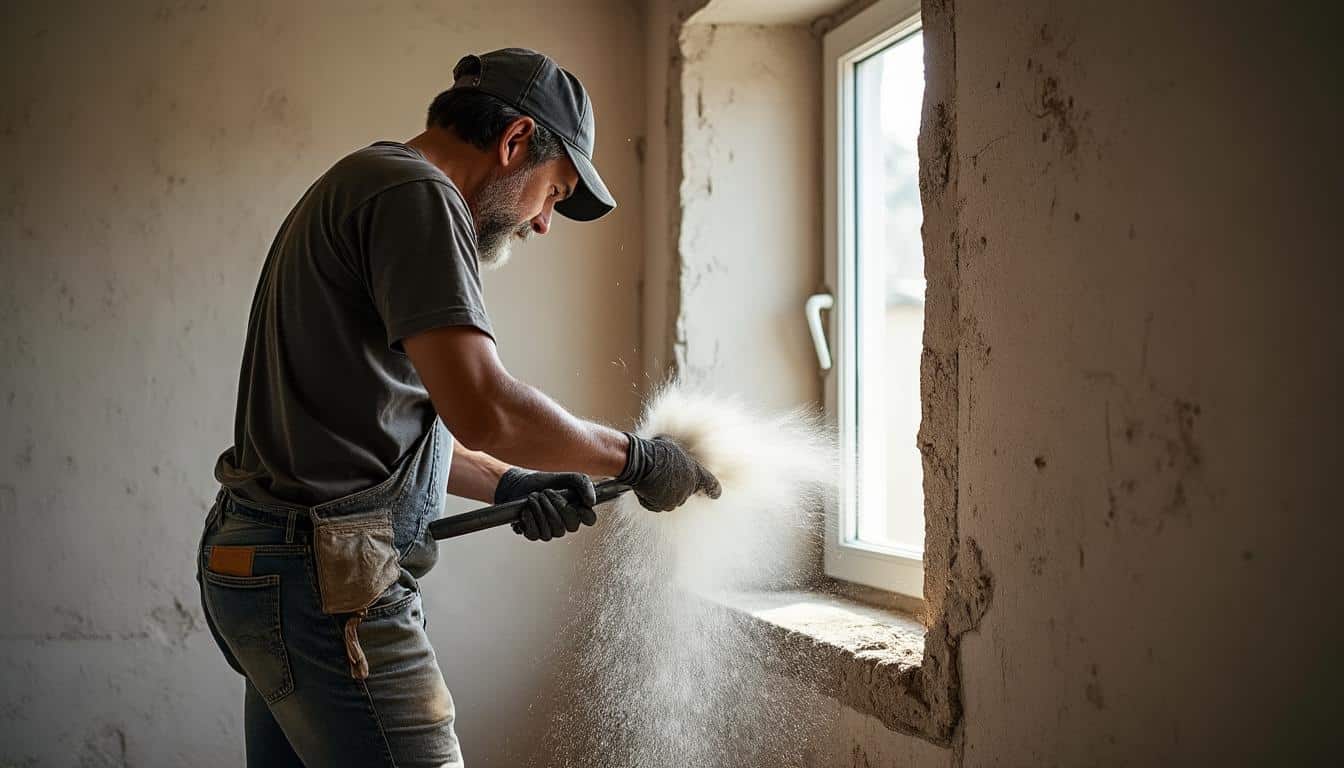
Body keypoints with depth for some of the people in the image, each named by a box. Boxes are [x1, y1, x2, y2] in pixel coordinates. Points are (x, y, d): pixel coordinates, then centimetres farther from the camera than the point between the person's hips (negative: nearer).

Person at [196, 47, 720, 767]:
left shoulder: (350, 189, 22)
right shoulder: (417, 194, -12)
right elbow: (480, 406, -24)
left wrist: (508, 484, 14)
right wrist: (634, 457, -11)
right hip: (326, 582, -11)